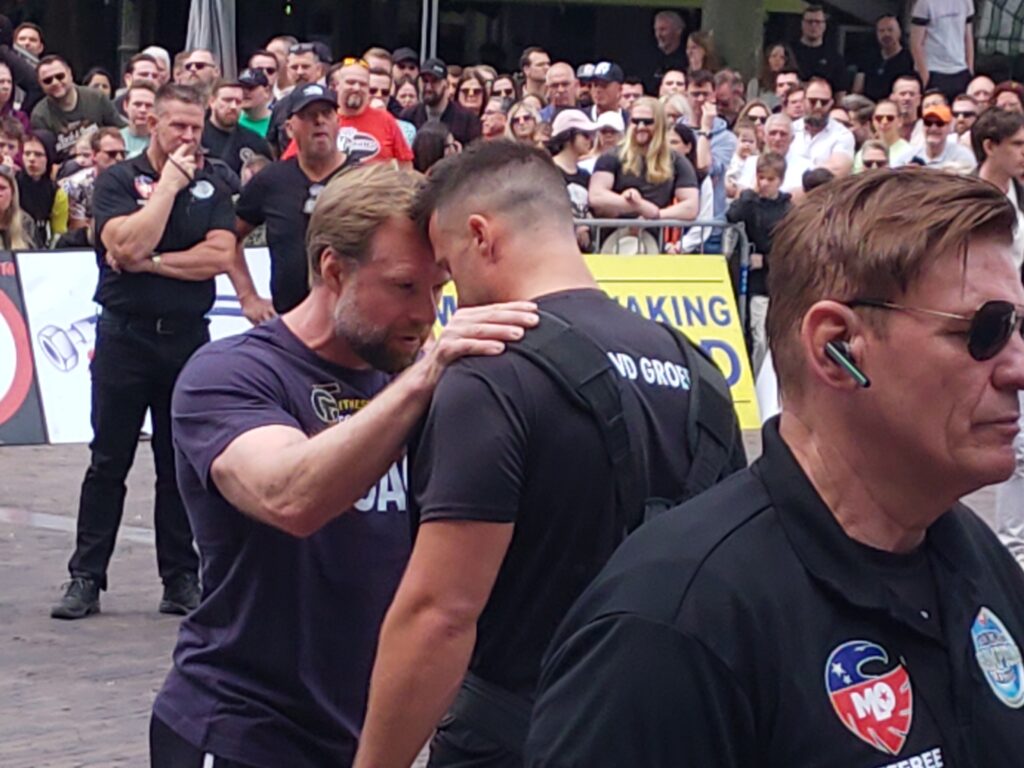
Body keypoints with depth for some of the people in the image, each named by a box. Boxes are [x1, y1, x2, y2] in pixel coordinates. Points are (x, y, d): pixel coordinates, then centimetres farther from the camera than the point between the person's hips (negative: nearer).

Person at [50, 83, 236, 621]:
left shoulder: (211, 188, 8)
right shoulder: (117, 181, 0)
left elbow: (220, 256, -6)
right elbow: (127, 244, -17)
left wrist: (151, 262, -11)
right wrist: (169, 184, -11)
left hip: (187, 336, 2)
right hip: (125, 335, -2)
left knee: (180, 464, 6)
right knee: (108, 461, 1)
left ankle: (181, 578, 12)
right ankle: (85, 579, 5)